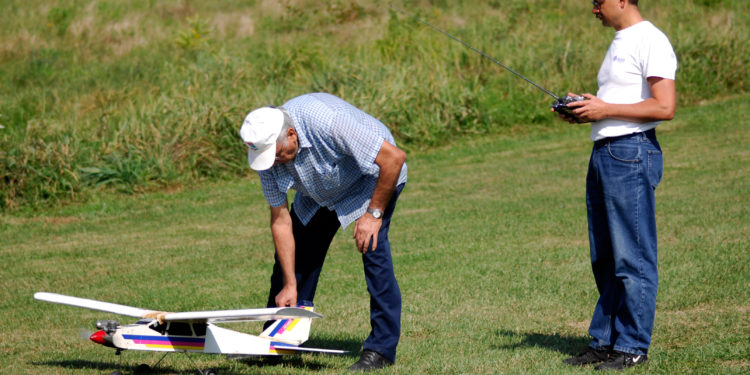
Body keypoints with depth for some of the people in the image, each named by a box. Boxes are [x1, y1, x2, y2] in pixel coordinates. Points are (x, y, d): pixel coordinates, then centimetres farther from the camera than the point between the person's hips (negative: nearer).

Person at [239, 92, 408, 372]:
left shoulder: (328, 121, -41)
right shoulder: (267, 147, -21)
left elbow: (394, 157, -34)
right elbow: (280, 220, -14)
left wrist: (374, 213, -29)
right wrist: (289, 285, -15)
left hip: (373, 178, -6)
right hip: (320, 192, 6)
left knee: (372, 245, -23)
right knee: (294, 251, 1)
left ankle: (382, 349, -16)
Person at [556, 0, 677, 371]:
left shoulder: (651, 41, -10)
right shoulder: (618, 43, 20)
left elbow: (664, 108, -18)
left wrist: (605, 109, -16)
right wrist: (586, 110, 8)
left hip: (632, 153, -10)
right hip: (603, 154, 10)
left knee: (632, 257, -5)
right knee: (604, 257, 12)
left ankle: (632, 347, 0)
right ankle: (604, 341, 18)